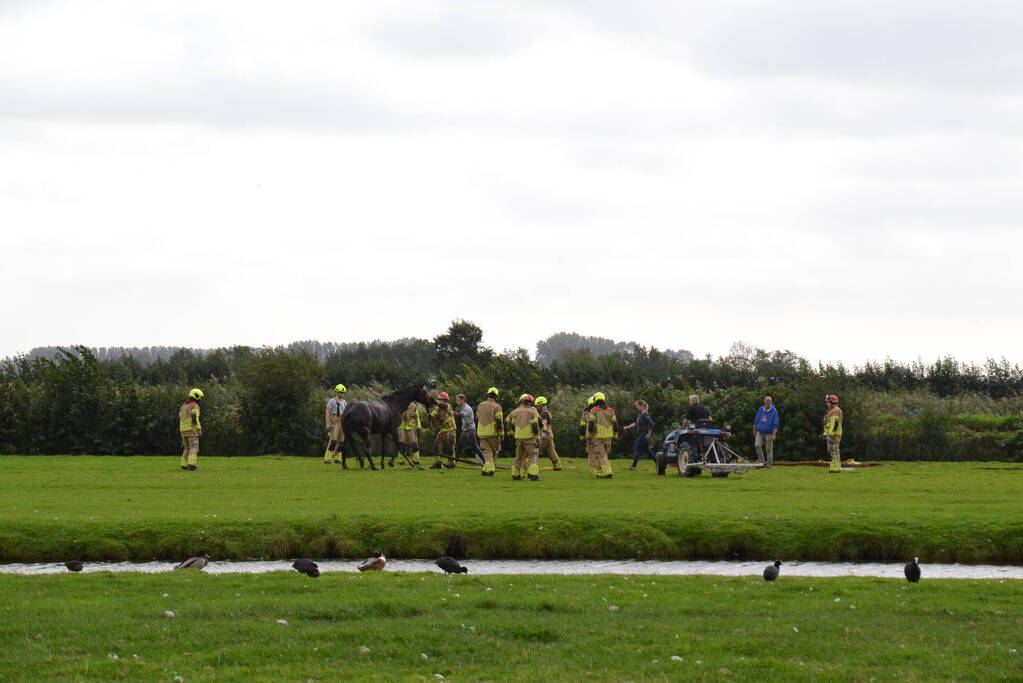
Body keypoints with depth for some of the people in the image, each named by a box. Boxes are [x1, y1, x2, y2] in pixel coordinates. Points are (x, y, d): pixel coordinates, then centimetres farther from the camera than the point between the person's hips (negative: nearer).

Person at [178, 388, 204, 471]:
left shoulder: (184, 405, 17)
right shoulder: (195, 406, -7)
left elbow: (180, 419, 17)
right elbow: (194, 417, -21)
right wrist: (199, 429, -21)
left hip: (183, 430, 7)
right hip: (191, 430, -7)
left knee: (187, 448, 19)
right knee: (194, 448, -7)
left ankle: (184, 465, 19)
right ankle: (191, 465, -22)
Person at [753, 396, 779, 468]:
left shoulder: (774, 411, -9)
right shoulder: (760, 410, 3)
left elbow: (775, 424, -11)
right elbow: (756, 421, 15)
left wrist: (774, 434, -19)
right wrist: (754, 431, 20)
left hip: (769, 433, -3)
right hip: (760, 432, 3)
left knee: (769, 449, 1)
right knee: (757, 445, -16)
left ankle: (769, 464, 14)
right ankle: (762, 461, -4)